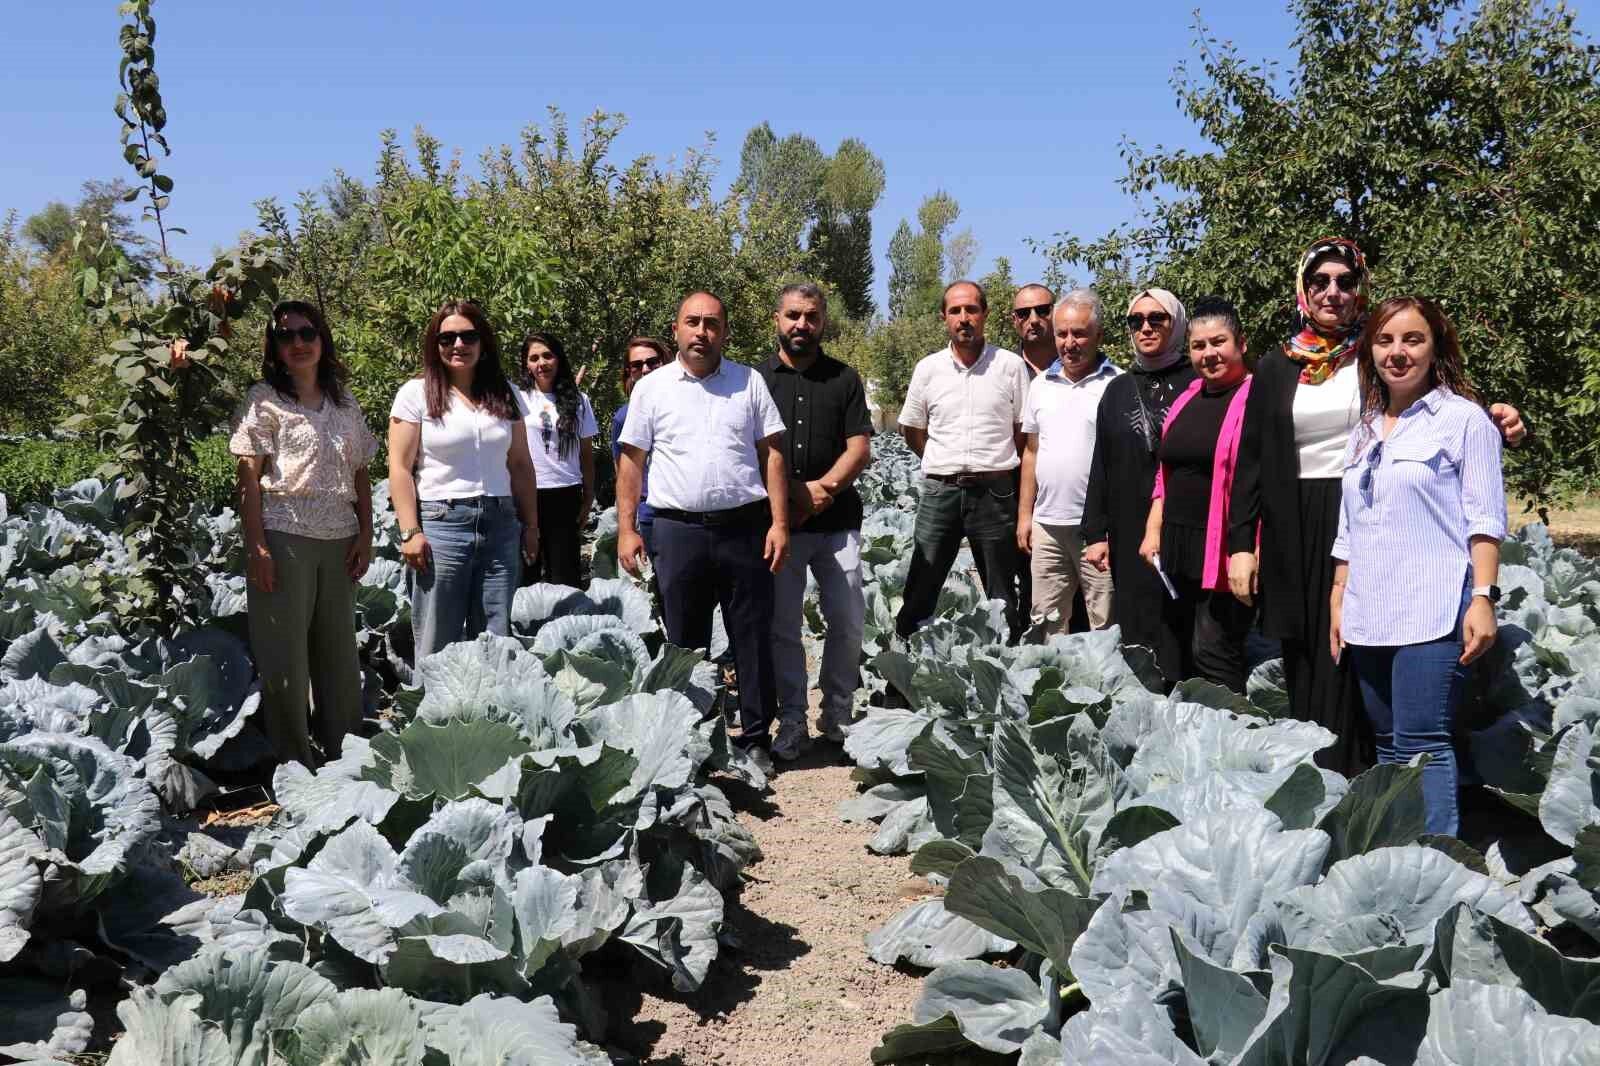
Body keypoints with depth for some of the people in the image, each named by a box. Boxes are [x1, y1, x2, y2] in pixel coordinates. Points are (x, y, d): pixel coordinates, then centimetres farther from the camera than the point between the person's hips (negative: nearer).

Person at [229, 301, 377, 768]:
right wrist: (255, 546, -12)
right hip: (284, 537, -4)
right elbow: (249, 478, -5)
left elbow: (361, 475, 16)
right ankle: (293, 763, 10)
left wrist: (366, 535, 7)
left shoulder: (345, 404, 13)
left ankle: (346, 756, 21)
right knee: (284, 653, -1)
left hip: (339, 541, 5)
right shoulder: (264, 399, 0)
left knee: (340, 651, 10)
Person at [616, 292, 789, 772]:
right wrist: (626, 529, -2)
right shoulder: (651, 388, 6)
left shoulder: (750, 382, 7)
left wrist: (779, 522, -2)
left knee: (753, 640, 4)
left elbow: (772, 454, 6)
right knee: (683, 644, 7)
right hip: (679, 531, 0)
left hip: (745, 528, 0)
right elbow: (632, 462, 6)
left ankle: (755, 739, 14)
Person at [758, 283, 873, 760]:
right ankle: (792, 719, 13)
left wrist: (823, 488, -14)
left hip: (836, 521, 1)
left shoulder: (844, 379, 9)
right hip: (776, 521, -1)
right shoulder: (756, 378, 6)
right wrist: (789, 495, -8)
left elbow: (859, 448, 2)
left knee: (848, 622, 3)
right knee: (783, 626, 3)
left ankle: (837, 712, 19)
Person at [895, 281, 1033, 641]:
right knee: (919, 595, 3)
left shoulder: (1010, 365, -1)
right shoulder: (928, 368, 5)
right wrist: (948, 466, 12)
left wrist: (993, 469, 5)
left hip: (994, 492, -1)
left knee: (1003, 598, 8)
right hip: (939, 490, 1)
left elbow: (1024, 432, 5)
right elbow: (912, 430, 15)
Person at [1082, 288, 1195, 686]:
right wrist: (1097, 533, 9)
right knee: (1137, 639, 4)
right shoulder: (1118, 391, 16)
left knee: (1182, 636, -5)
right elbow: (1101, 466, 16)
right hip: (1130, 539, 4)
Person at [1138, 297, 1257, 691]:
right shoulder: (1187, 398, 16)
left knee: (1212, 653, -10)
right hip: (1177, 549, 8)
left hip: (1226, 552, -8)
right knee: (1184, 657, 12)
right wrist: (1153, 530, 13)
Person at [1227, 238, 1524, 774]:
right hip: (1297, 535, 2)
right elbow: (1251, 461, 8)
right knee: (1305, 666, 6)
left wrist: (1489, 422, -18)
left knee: (1352, 665, -3)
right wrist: (1240, 544, 0)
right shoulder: (1275, 369, 9)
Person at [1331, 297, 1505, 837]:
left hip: (1433, 610, -6)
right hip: (1370, 614, 6)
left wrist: (1483, 597, -13)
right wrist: (1339, 601, 17)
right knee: (1388, 746, 9)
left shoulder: (1463, 418, 1)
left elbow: (1484, 519, -4)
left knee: (1422, 742, -11)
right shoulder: (1364, 432, 19)